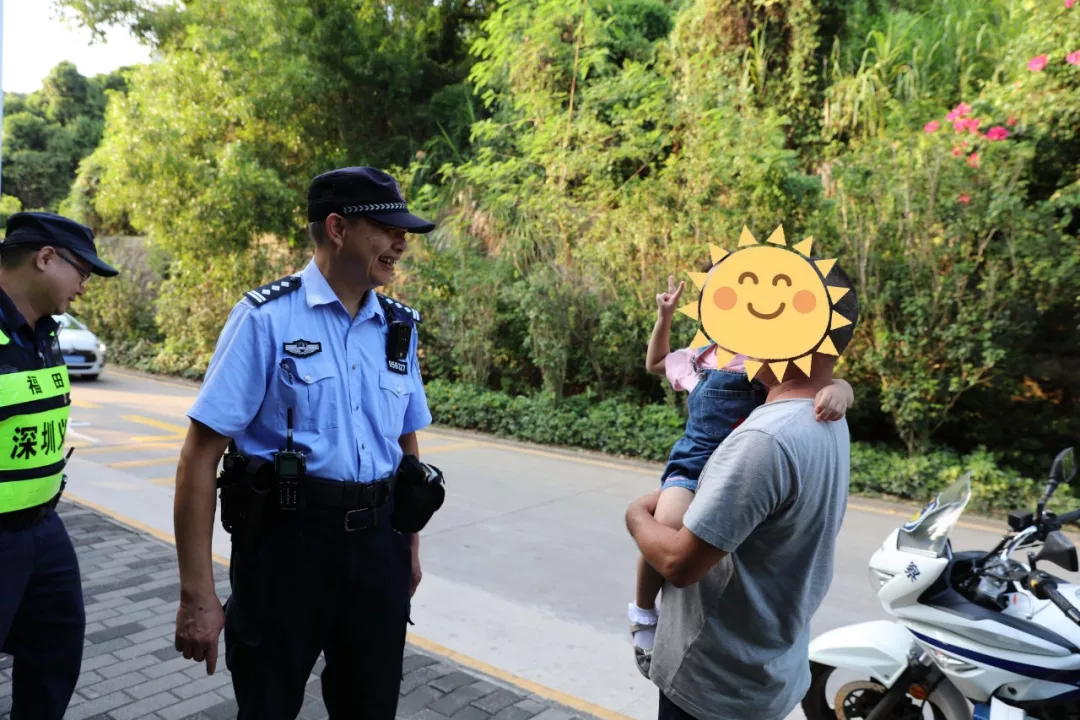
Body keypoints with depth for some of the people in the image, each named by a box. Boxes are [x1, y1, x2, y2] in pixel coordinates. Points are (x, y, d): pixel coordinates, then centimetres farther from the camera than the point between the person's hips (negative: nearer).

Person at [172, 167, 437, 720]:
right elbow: (200, 456, -12)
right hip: (287, 543, -4)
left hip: (376, 545, 5)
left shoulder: (399, 326, 6)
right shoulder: (266, 317, -10)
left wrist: (409, 544, 16)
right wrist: (197, 595, -14)